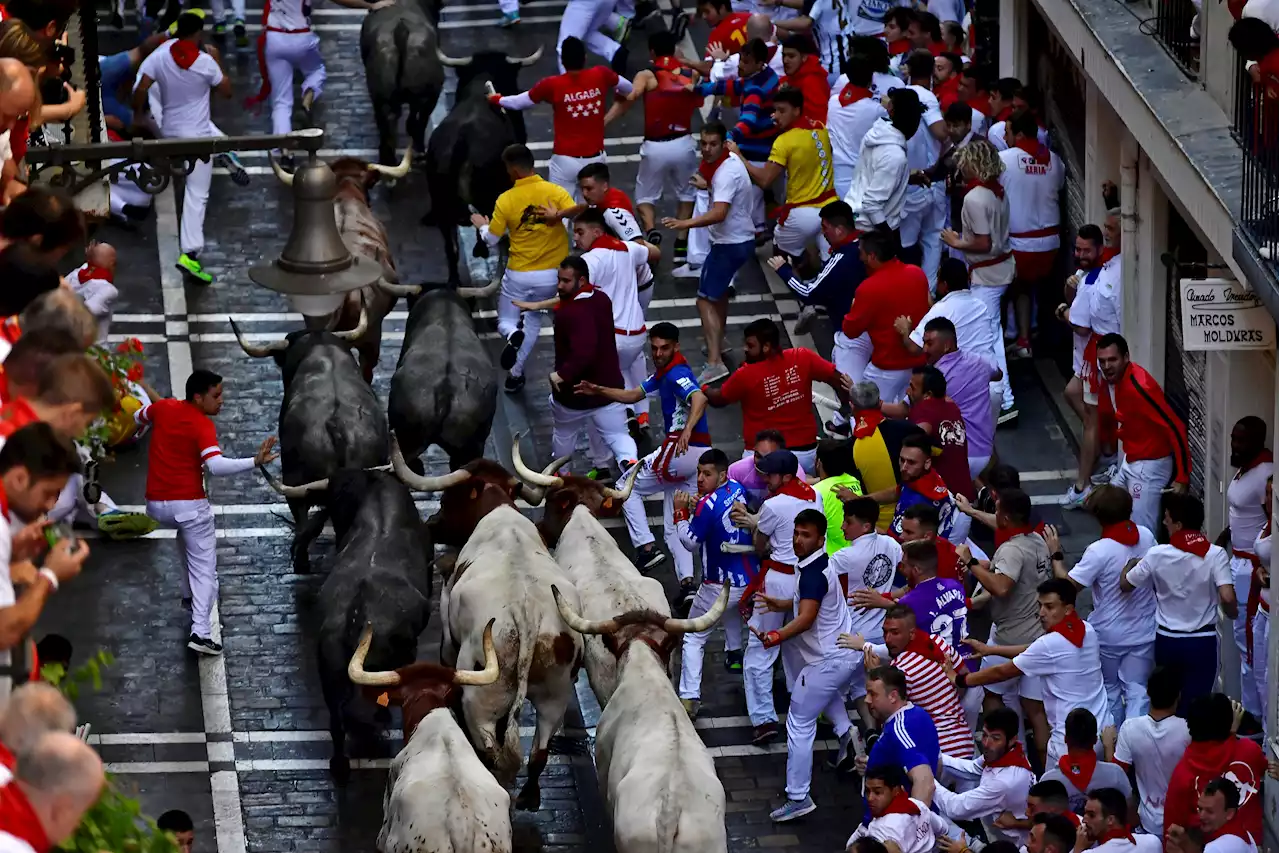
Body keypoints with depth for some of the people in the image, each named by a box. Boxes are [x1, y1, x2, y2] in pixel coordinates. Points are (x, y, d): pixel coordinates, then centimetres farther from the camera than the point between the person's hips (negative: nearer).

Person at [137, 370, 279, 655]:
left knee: (189, 534, 38)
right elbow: (215, 466, -31)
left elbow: (139, 418, 26)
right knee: (205, 569, -2)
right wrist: (255, 461, -36)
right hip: (189, 503, -7)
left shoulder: (163, 408, 4)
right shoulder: (203, 426, -15)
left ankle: (189, 594, 45)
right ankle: (200, 632, -16)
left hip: (156, 504, 7)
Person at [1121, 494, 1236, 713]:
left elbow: (1125, 585, 1)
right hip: (1202, 642, -1)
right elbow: (1227, 597, -23)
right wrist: (1231, 613, 0)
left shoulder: (1157, 555, -10)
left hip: (1167, 641, 1)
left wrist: (1130, 564, 22)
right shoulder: (1215, 555, -13)